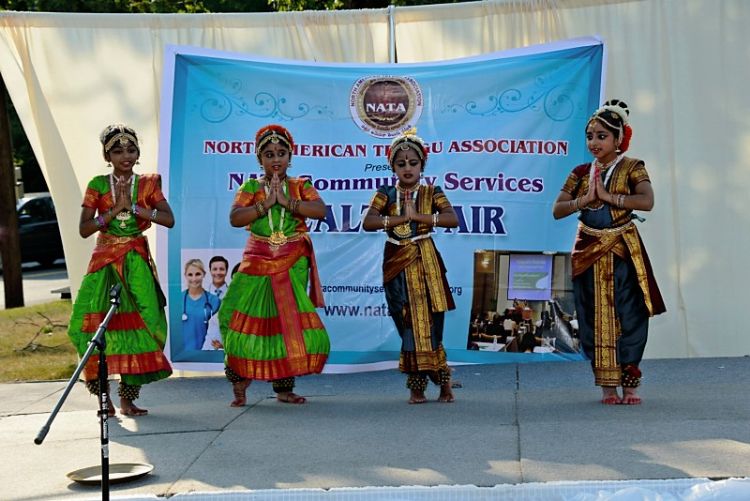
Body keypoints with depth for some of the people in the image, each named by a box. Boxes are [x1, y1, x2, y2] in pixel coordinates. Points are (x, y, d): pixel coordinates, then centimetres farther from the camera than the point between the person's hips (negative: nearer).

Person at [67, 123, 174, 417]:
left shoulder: (147, 183, 4)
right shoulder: (97, 185, 3)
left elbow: (169, 220, -7)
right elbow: (84, 229, -4)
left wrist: (133, 206, -13)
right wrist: (116, 209, -12)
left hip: (137, 263, 0)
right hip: (104, 262, 0)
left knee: (138, 326, -8)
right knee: (98, 325, -10)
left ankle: (128, 398, -1)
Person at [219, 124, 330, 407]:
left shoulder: (300, 186, 5)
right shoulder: (250, 187, 5)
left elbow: (320, 210, -14)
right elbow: (235, 218, -11)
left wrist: (286, 201, -21)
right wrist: (265, 203, -19)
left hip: (293, 265, 0)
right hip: (258, 264, 0)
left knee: (290, 322, -1)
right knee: (248, 320, -5)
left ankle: (284, 387, 8)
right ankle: (239, 385, 9)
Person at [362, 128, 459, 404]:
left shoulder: (432, 192, 3)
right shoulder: (386, 193, 4)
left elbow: (452, 219, -13)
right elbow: (367, 223, -11)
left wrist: (417, 216, -17)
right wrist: (402, 218, -17)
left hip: (425, 262, -1)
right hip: (397, 264, 1)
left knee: (428, 321, -4)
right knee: (408, 323, 1)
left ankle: (443, 381, 8)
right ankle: (417, 386, 6)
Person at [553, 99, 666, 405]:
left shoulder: (632, 168, -1)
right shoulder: (581, 173, 9)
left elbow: (647, 201, -19)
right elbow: (557, 210, 4)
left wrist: (607, 196, -16)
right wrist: (585, 198, -11)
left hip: (622, 252, -3)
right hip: (588, 253, 4)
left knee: (627, 316, -5)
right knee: (595, 319, 3)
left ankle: (629, 383, 2)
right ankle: (607, 385, 9)